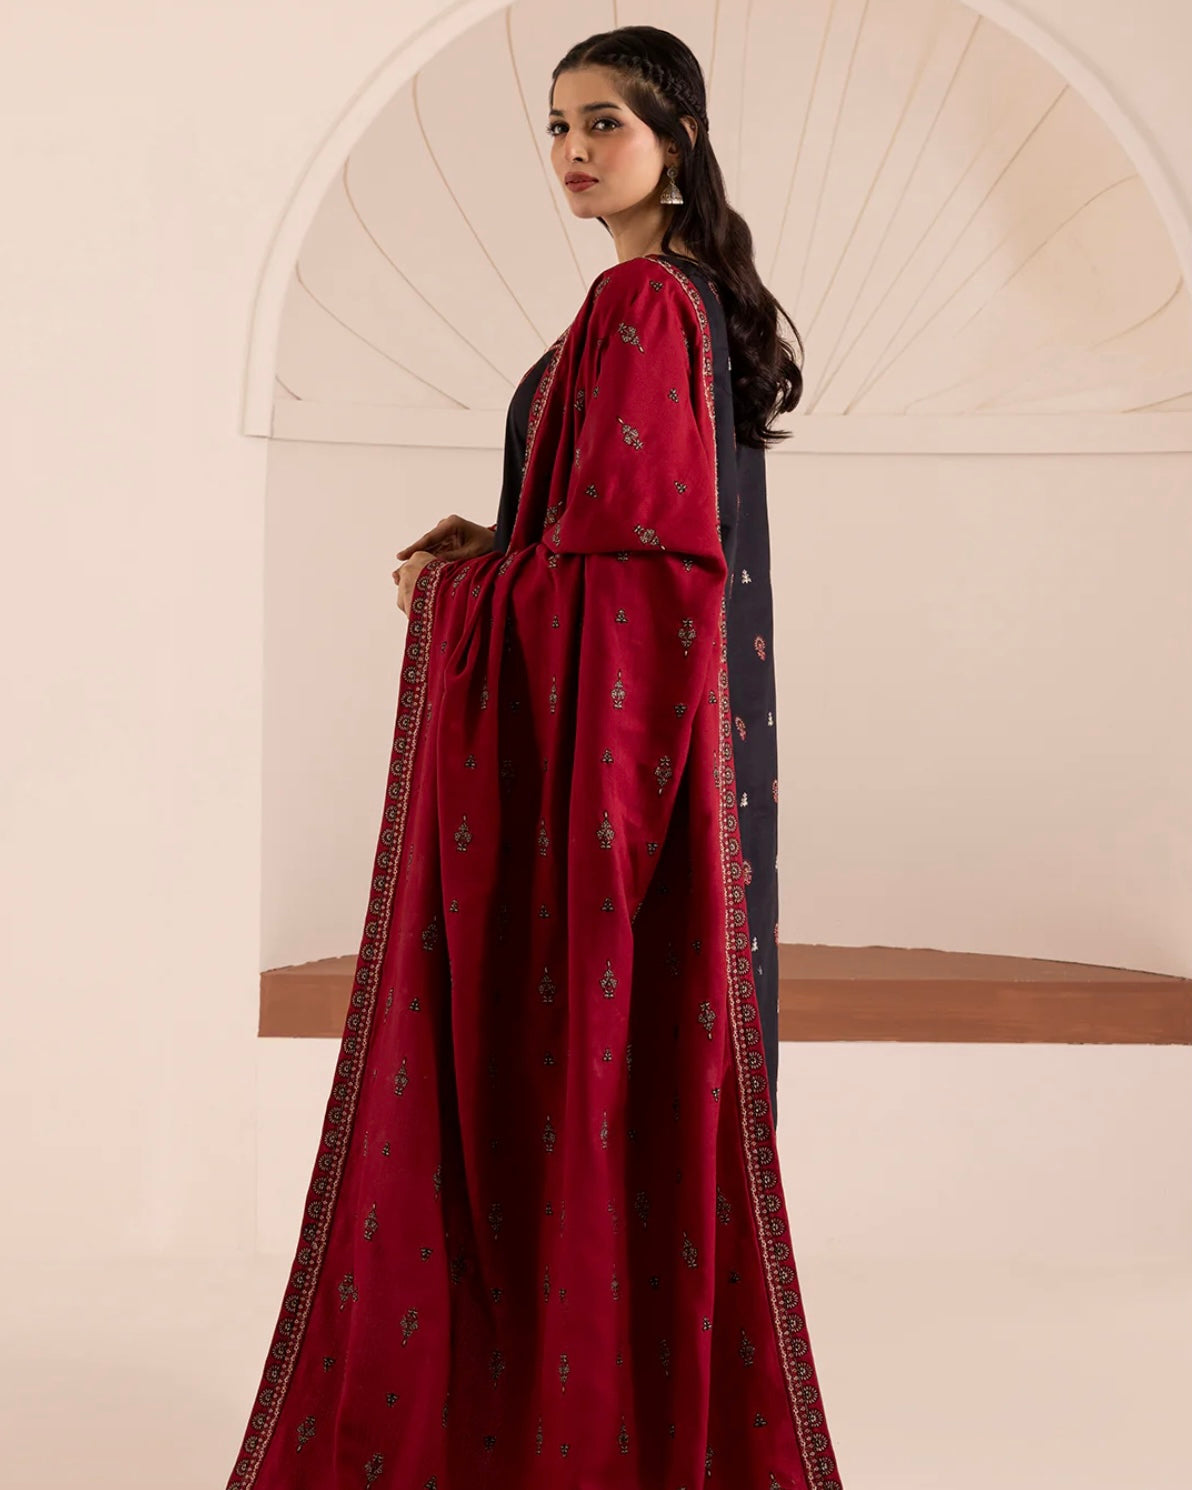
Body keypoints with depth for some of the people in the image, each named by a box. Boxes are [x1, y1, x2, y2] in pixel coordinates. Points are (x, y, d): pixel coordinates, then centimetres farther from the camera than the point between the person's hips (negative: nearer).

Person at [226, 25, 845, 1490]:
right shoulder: (694, 295, 16)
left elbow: (612, 545, -20)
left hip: (599, 725, -10)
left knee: (576, 1054, -2)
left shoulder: (638, 300, -14)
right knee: (638, 1049, 13)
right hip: (665, 724, 10)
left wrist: (451, 589, -5)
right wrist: (497, 546, 11)